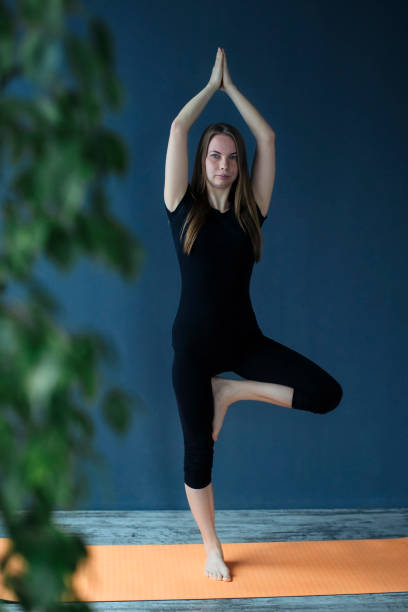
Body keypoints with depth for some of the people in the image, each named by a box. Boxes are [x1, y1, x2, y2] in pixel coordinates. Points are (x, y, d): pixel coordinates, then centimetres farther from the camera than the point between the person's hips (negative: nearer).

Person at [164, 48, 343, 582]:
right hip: (194, 344, -2)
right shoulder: (184, 207, -2)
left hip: (244, 338, 2)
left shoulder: (251, 209, 2)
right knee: (199, 451, 5)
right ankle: (212, 548, 26)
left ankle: (232, 391, 4)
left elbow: (267, 137, 1)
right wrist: (212, 85, 6)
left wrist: (231, 87, 9)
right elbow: (178, 128, -7)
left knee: (327, 393, -15)